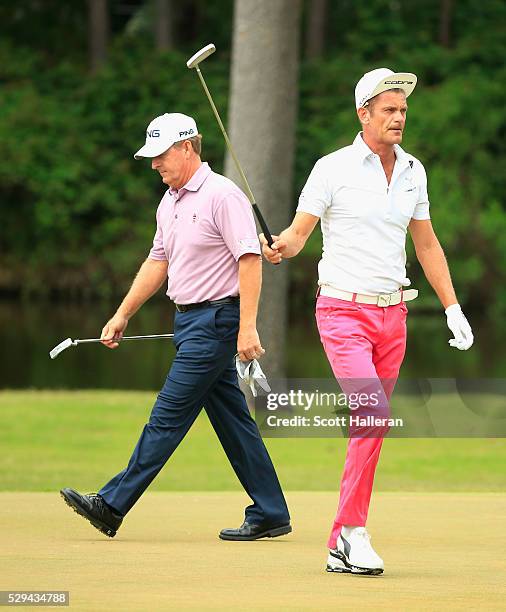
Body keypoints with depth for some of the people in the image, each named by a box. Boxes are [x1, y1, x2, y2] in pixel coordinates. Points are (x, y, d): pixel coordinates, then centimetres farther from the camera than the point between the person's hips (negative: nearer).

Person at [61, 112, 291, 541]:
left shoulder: (222, 196, -14)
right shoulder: (169, 203, 14)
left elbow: (250, 260, -18)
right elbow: (158, 262, 23)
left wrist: (247, 327, -24)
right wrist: (123, 315, 22)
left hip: (216, 320, -9)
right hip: (189, 321, 9)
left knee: (168, 416, -6)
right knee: (232, 420, 9)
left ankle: (112, 507, -6)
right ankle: (270, 514, 12)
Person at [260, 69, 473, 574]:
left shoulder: (412, 172, 10)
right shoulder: (334, 168, -6)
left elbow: (426, 244, 19)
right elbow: (298, 232, -7)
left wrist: (453, 308, 16)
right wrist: (280, 247, -30)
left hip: (393, 314, 5)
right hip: (343, 311, -5)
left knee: (371, 425, 5)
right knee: (374, 415, -20)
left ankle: (340, 548, 11)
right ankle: (353, 531, -11)